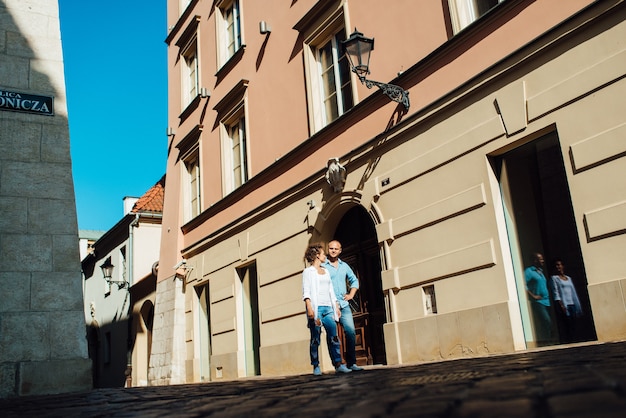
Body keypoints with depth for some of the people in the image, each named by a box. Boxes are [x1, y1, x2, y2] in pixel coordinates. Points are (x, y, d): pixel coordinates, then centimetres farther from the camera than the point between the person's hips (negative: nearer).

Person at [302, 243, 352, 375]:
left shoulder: (326, 271, 23)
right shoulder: (308, 272, 5)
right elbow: (306, 292, -4)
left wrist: (336, 307, 15)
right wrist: (309, 308, -16)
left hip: (328, 308, 5)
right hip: (316, 308, -5)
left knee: (333, 335, -5)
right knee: (315, 337, -4)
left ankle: (338, 364, -7)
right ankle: (316, 366, 1)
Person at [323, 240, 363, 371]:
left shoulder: (344, 266, 16)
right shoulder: (322, 266, 1)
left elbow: (354, 280, 27)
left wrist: (351, 294, 14)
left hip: (344, 305, 4)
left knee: (351, 332, -4)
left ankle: (351, 363, 4)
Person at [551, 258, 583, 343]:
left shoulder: (568, 278, 18)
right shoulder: (554, 278, 2)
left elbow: (573, 292, 17)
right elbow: (556, 292, -6)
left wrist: (577, 305, 10)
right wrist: (561, 305, -16)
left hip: (572, 304, 5)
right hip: (564, 305, -5)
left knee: (573, 324, 1)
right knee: (568, 324, -11)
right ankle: (569, 341, -10)